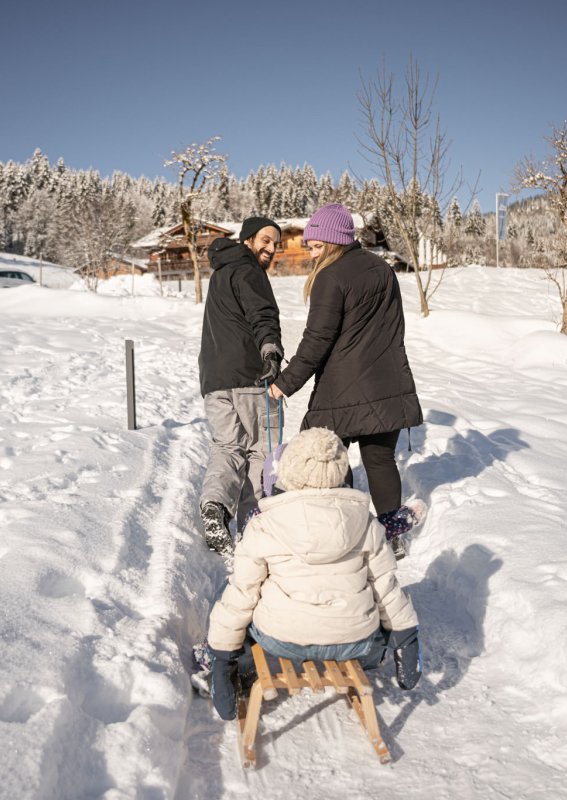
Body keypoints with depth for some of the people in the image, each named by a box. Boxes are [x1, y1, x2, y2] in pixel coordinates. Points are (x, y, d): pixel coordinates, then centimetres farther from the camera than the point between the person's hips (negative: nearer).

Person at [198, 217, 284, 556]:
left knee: (228, 445, 8)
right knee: (261, 448, 3)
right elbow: (263, 315, -21)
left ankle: (216, 503, -17)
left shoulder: (220, 274, 27)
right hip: (249, 376, -8)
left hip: (213, 378, 8)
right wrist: (271, 349, -36)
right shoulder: (247, 272, -3)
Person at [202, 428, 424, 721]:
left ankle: (211, 668, 31)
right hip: (353, 642, 1)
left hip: (281, 640, -1)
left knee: (230, 594, 24)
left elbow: (241, 596, -4)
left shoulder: (262, 527, -9)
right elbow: (386, 586, 3)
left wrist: (222, 651, 8)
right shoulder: (366, 523, -4)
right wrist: (406, 636, 17)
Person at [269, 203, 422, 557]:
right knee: (381, 460, 13)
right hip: (389, 387, 7)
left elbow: (318, 339, -14)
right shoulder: (384, 269, 11)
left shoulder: (331, 277, -12)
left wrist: (287, 382, -8)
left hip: (344, 391, -6)